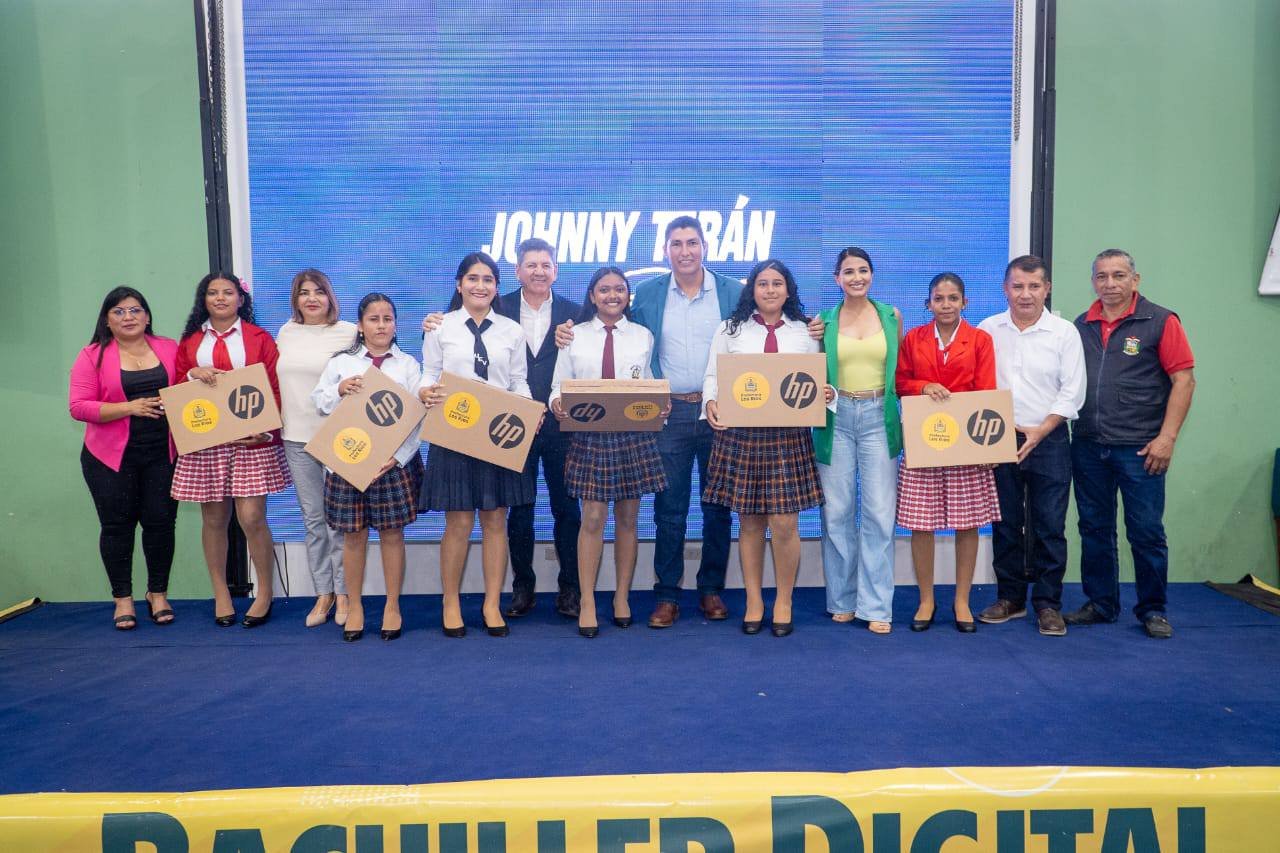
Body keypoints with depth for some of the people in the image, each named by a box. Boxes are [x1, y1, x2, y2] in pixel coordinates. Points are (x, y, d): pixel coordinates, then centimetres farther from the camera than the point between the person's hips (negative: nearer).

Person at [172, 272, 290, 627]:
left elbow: (276, 388, 0)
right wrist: (193, 374, -9)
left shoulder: (259, 339, 5)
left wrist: (263, 428, -12)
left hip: (252, 441, -3)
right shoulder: (190, 342, 13)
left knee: (251, 517, -7)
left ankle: (264, 593, 9)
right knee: (213, 519, 6)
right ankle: (220, 594, 20)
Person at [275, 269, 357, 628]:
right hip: (297, 436, 5)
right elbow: (278, 377, 20)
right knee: (312, 518, 10)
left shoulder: (348, 332, -4)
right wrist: (275, 421, 14)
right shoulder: (286, 332, 11)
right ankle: (323, 593, 19)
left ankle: (343, 593, 13)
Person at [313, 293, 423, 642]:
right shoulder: (340, 362, 9)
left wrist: (398, 456, -11)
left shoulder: (408, 364, 6)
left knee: (392, 533, 4)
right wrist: (339, 390, -13)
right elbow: (319, 402, 8)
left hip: (394, 459, -1)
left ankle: (393, 607, 16)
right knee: (353, 535, 5)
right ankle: (354, 607, 18)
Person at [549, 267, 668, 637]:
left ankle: (622, 597, 22)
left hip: (635, 435, 1)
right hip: (589, 435, -1)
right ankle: (587, 603, 8)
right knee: (593, 520, -3)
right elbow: (560, 386, 6)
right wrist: (557, 404, -15)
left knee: (627, 519, 8)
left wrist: (661, 407, -11)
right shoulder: (575, 336, 7)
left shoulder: (643, 336, 10)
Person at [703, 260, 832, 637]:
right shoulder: (730, 329, 9)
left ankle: (784, 602, 17)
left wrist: (828, 392, -10)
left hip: (789, 435, 0)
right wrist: (712, 401, -12)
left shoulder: (805, 331, 11)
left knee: (784, 523, -2)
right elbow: (712, 376, 7)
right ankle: (753, 602, 20)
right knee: (750, 523, 7)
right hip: (740, 434, 0)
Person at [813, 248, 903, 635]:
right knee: (837, 511, 3)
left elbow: (900, 371, 15)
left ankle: (876, 605, 4)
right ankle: (842, 599, 17)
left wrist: (904, 416, 4)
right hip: (837, 418, 0)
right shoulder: (824, 321, 5)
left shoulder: (891, 316, 8)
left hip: (879, 417, 0)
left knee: (879, 513, -3)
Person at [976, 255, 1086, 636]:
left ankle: (1047, 603, 11)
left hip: (1049, 441, -2)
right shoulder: (988, 330, 5)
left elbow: (1072, 391, -3)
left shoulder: (1064, 331, 0)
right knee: (1005, 523, 8)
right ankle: (1010, 597, 21)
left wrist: (1040, 432, -11)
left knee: (1049, 526, 0)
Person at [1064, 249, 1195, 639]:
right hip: (1087, 446, 4)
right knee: (1094, 529, 11)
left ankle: (1153, 610, 18)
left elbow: (1183, 379, -6)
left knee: (1146, 531, 2)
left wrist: (1166, 438, -12)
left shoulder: (1160, 322, -3)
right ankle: (1101, 604, 24)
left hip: (1139, 448, -4)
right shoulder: (1081, 325, 10)